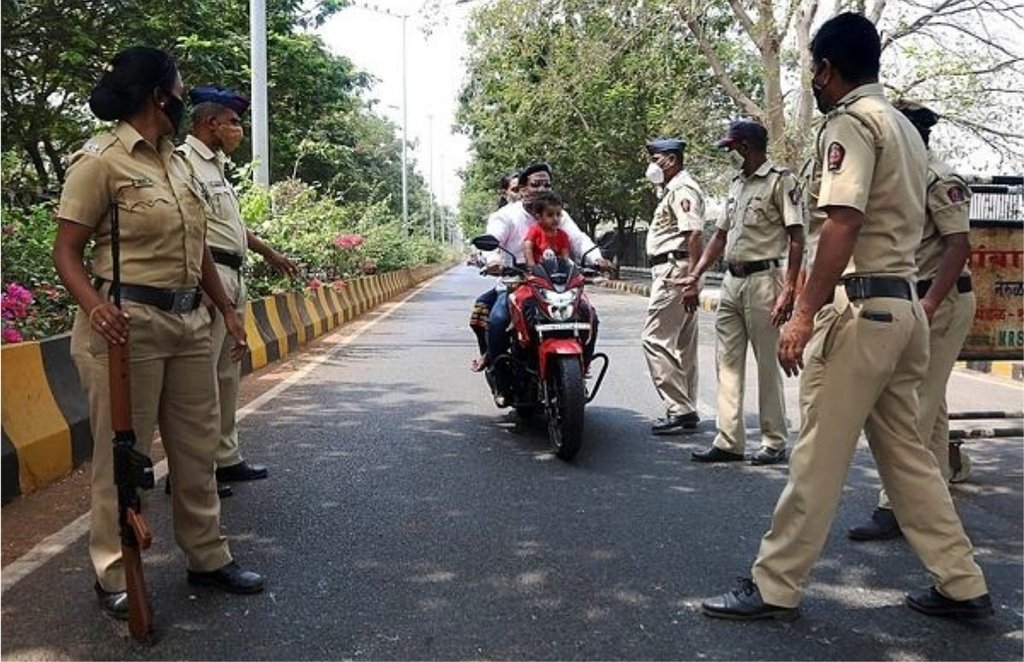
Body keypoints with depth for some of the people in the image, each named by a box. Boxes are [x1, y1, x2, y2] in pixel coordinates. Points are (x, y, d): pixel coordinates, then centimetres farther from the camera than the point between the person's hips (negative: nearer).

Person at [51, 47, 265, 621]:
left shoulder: (177, 161, 14)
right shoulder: (101, 159, -8)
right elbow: (67, 251, -9)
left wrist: (228, 310, 19)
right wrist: (95, 305, -27)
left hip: (188, 321, 7)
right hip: (128, 322, -7)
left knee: (198, 447, 13)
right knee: (123, 455, 0)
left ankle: (209, 557, 27)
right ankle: (116, 577, 16)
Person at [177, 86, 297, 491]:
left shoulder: (215, 165, 21)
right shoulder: (185, 161, -10)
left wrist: (268, 252, 38)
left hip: (231, 278, 10)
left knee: (227, 374, 15)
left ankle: (225, 457, 25)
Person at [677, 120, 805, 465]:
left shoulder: (781, 180, -7)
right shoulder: (737, 184, 18)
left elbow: (796, 237, -12)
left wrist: (788, 289, -20)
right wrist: (695, 276, 15)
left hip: (763, 280, -8)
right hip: (731, 281, 8)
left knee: (767, 364, -1)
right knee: (727, 362, 6)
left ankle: (774, 442, 9)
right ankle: (729, 441, 11)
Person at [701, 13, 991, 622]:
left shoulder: (851, 122, -9)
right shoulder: (905, 127, 20)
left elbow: (843, 226, -20)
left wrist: (804, 313, -22)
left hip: (862, 306, -9)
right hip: (903, 303, 10)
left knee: (819, 455, -4)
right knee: (905, 450, 14)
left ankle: (776, 588, 5)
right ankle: (962, 584, 20)